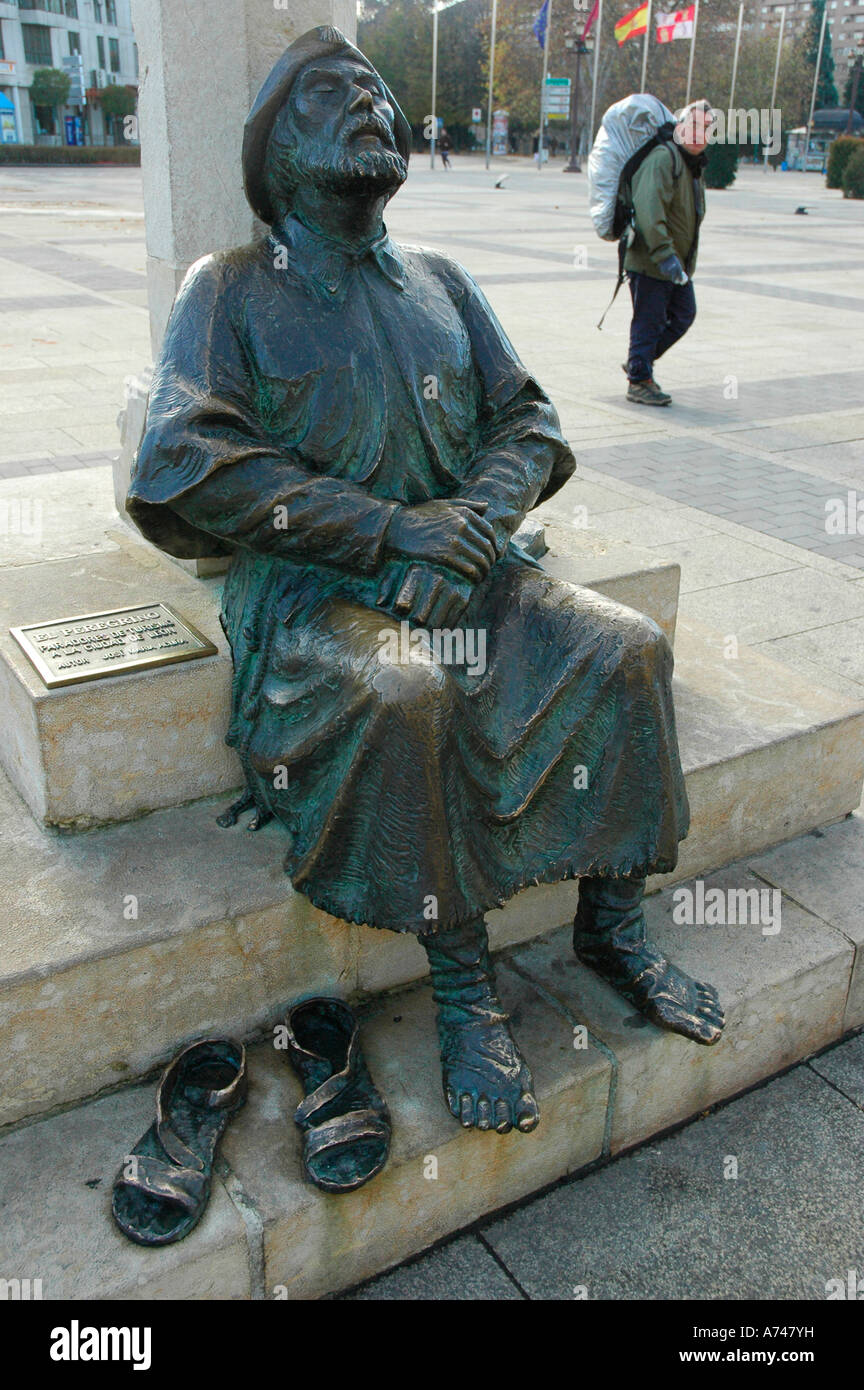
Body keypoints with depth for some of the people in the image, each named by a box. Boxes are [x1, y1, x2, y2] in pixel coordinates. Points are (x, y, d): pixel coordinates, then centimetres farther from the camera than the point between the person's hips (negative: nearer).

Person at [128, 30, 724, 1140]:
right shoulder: (231, 289, 3)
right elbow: (186, 460, -11)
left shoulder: (439, 282, 17)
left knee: (627, 646, -15)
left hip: (461, 557, 5)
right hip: (309, 580, -4)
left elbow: (526, 418, 12)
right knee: (405, 695, -35)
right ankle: (461, 988, -17)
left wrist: (473, 519, -13)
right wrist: (389, 528, -17)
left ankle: (612, 926, -1)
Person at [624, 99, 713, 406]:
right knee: (649, 321, -3)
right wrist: (664, 253, -33)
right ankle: (639, 381, 9)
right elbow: (649, 208, -27)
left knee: (683, 315, 14)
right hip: (649, 263, -10)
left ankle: (639, 363, 27)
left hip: (678, 263, 10)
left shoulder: (695, 166, 17)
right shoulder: (663, 159, -15)